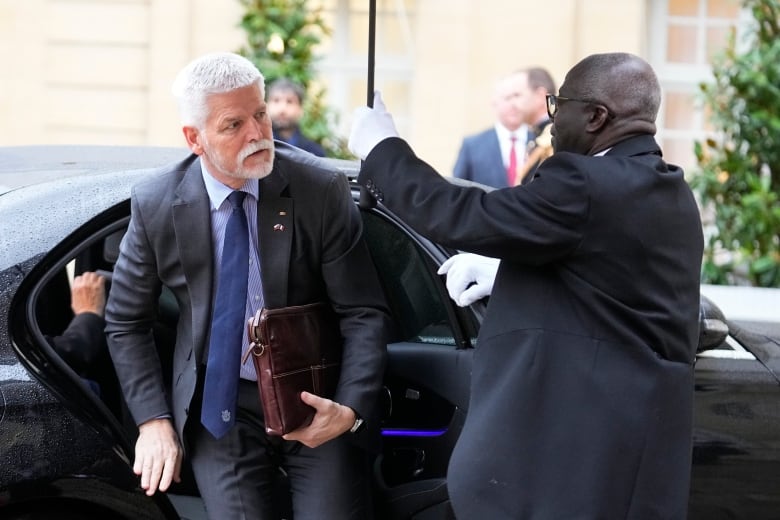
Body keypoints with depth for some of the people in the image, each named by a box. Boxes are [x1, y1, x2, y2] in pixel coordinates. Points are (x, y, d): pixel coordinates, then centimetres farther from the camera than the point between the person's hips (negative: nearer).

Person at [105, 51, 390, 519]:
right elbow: (126, 323, 7)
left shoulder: (322, 191, -8)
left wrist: (351, 409, -19)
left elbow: (365, 314, -5)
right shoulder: (157, 206, -4)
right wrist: (154, 421, -2)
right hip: (221, 409, 0)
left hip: (315, 401, 0)